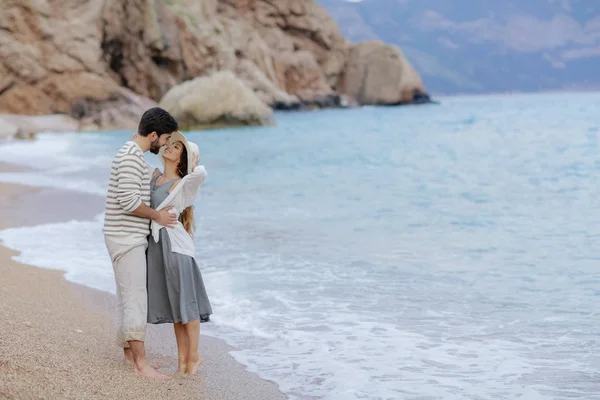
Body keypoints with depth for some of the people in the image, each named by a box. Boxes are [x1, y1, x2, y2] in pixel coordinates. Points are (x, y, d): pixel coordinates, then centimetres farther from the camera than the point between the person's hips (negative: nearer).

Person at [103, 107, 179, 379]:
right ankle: (141, 362, -11)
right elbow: (129, 201, -24)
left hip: (132, 239, 10)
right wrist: (157, 216, -11)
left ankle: (129, 355, 19)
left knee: (127, 298, 13)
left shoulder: (134, 155, 15)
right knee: (136, 298, -11)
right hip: (126, 238, -10)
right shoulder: (131, 157, -18)